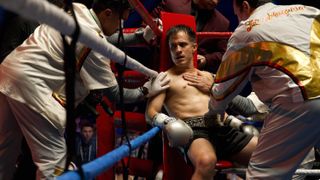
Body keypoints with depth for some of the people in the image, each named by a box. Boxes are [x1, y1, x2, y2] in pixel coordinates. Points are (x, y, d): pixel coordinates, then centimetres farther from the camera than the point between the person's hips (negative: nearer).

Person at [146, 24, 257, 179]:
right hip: (194, 129, -6)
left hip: (223, 128, 6)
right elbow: (151, 112, 0)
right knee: (206, 161, -41)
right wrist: (166, 122, -22)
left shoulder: (207, 76, 29)